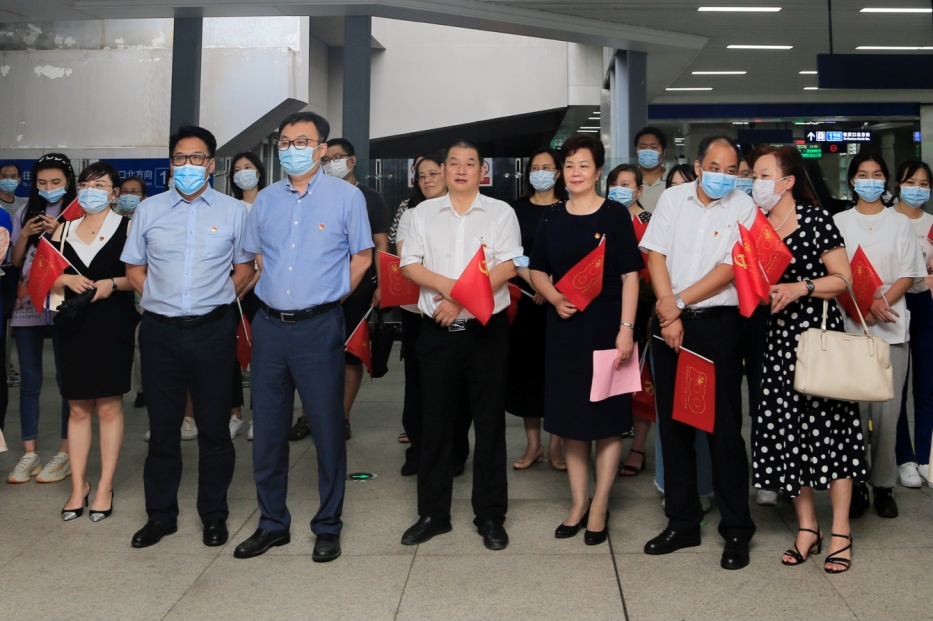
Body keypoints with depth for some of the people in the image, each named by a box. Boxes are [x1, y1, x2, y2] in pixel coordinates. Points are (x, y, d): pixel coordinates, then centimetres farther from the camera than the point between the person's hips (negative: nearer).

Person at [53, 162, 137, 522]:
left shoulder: (127, 228, 1)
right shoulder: (64, 229, 13)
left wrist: (113, 283, -18)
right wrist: (67, 279, -8)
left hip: (113, 326, -4)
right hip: (75, 326, 4)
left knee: (109, 407, 2)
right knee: (78, 409, 8)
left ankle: (105, 486, 11)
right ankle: (78, 485, 17)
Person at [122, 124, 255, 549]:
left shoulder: (233, 211, 3)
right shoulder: (149, 210, 8)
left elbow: (245, 268, 9)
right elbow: (134, 269, 13)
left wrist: (216, 298, -1)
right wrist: (161, 297, 2)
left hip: (213, 330, -1)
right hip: (160, 331, 2)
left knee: (213, 425, 6)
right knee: (162, 425, 9)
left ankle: (213, 514, 20)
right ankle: (160, 514, 22)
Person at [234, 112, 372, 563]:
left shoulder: (346, 196, -2)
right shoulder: (265, 199, 10)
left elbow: (361, 257, 5)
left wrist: (330, 295, 5)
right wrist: (280, 291, 14)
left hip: (319, 326, -4)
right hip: (269, 323, 4)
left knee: (327, 428, 2)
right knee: (267, 428, 10)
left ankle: (328, 527, 17)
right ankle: (272, 523, 25)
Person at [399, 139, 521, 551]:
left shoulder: (500, 212, 3)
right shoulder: (424, 213, 10)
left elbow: (508, 267, -7)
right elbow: (409, 265, 2)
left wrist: (461, 300, -14)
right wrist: (448, 285, -15)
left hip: (486, 329, -2)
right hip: (438, 329, 2)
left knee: (489, 423, 4)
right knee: (435, 422, 8)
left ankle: (491, 515, 16)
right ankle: (432, 514, 20)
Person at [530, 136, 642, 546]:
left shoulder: (615, 215, -2)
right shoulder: (552, 217, 8)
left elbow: (630, 275, -6)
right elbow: (538, 271, 13)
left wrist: (626, 328, -14)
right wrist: (554, 298, -7)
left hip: (606, 325, -4)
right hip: (564, 326, 4)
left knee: (607, 418, 2)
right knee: (569, 417, 9)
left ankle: (600, 506, 14)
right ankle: (578, 501, 22)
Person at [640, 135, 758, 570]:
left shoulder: (743, 209, -1)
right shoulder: (673, 199, 7)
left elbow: (729, 269, -9)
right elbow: (655, 256, 2)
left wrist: (679, 302, -11)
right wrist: (668, 312, -9)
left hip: (717, 322, -3)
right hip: (669, 321, 4)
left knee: (724, 427, -2)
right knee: (673, 423, 9)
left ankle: (737, 530, 10)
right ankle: (682, 522, 22)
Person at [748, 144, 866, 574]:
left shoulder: (816, 219, -5)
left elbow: (844, 279, -5)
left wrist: (800, 288, -17)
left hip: (818, 331, -5)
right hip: (775, 337, 5)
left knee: (828, 425, -3)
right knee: (784, 429, 5)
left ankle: (840, 533, 8)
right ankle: (807, 529, 17)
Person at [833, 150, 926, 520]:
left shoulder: (900, 223, 12)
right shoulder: (839, 222, 11)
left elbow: (909, 274, 5)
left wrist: (881, 303, -12)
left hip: (891, 327, 0)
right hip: (849, 325, 0)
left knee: (886, 411, -3)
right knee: (854, 409, -3)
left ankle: (883, 485, 8)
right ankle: (855, 485, 6)